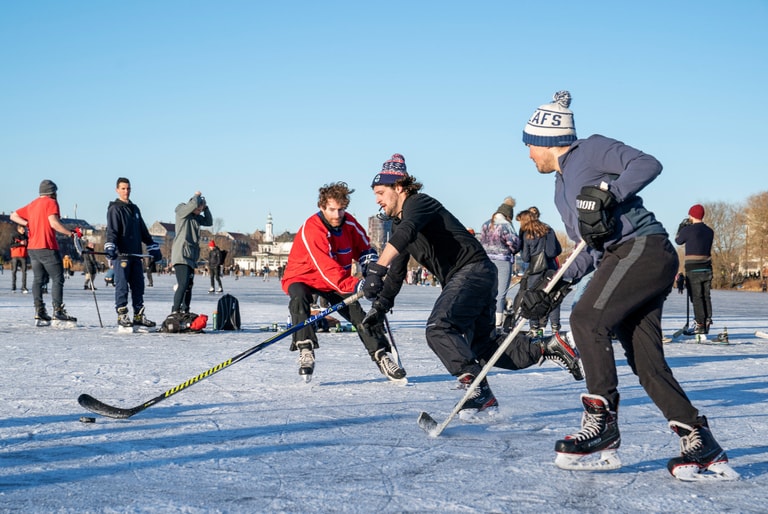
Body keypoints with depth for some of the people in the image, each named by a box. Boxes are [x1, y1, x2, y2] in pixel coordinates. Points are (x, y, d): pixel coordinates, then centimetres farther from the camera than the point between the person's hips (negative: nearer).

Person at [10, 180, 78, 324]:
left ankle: (39, 313, 4)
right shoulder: (51, 202, -5)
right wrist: (71, 233, -17)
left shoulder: (32, 204, 19)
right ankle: (58, 311, -10)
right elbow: (53, 223, -18)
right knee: (57, 278, -4)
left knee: (38, 279, 8)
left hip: (32, 248, 8)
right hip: (47, 247, -8)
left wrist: (29, 224, 14)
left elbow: (13, 216, 24)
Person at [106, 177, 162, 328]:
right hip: (120, 254, -7)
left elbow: (143, 231, 26)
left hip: (136, 254, 7)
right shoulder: (114, 209, -3)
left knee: (138, 286, 8)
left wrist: (153, 247, 24)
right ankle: (122, 315, 1)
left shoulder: (135, 209, 20)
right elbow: (112, 231, -15)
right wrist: (109, 247, -29)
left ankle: (139, 315, 13)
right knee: (122, 286, -5)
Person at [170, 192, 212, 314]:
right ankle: (175, 312, -21)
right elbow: (194, 204, -20)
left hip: (191, 256, 9)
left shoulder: (196, 216, 18)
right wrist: (197, 195, 0)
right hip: (181, 255, -9)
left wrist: (205, 206, 13)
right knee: (183, 284, -19)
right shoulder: (182, 211, -5)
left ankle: (185, 312, 15)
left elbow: (209, 221, 23)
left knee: (189, 286, 10)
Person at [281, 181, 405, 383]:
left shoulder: (349, 222, -9)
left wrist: (372, 269, -13)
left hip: (336, 282, 5)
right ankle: (305, 351, -34)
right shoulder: (311, 230, -31)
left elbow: (364, 248, 8)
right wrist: (356, 286, -51)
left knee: (359, 314, -8)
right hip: (302, 277, -5)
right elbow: (328, 270, -39)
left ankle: (382, 356, 3)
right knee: (299, 298, -37)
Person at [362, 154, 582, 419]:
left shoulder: (418, 203, -10)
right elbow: (396, 272, 23)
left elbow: (405, 232, -33)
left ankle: (478, 390, -29)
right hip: (459, 279, 10)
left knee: (439, 327, -26)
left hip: (474, 269, -10)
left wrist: (376, 270, -44)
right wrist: (380, 304, 11)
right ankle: (548, 347, 16)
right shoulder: (399, 222, 19)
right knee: (483, 345, 11)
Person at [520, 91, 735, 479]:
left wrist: (606, 195, -21)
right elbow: (593, 248, 24)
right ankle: (702, 447, 0)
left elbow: (648, 165, -11)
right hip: (621, 258, 9)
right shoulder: (562, 189, 26)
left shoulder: (591, 150, 2)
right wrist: (556, 288, 15)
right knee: (645, 359, -1)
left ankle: (601, 422, -16)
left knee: (586, 318, -20)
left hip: (644, 247, -9)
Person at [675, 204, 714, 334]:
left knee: (696, 297, -4)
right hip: (707, 269, 5)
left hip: (693, 269, -5)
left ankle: (700, 325, -7)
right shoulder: (709, 231, 7)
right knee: (706, 296, 10)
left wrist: (682, 226, 21)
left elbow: (678, 240, 7)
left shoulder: (688, 230, -10)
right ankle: (707, 324, 10)